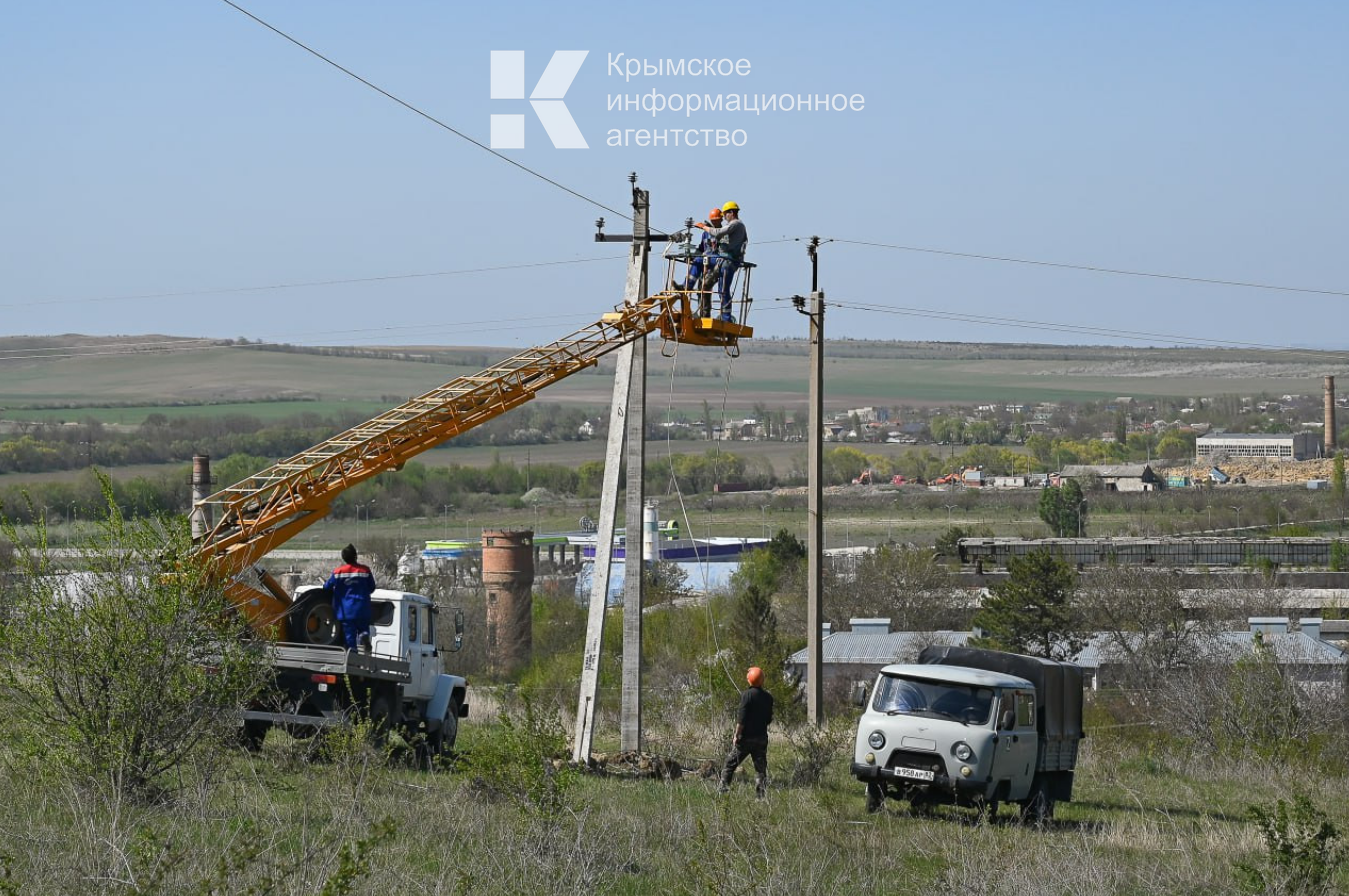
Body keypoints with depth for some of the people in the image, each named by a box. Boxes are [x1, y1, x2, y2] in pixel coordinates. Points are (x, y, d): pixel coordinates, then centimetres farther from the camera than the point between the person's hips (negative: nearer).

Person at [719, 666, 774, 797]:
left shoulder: (747, 695, -12)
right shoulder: (768, 697, 4)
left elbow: (742, 718, -15)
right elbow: (769, 719, 10)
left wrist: (736, 735, -11)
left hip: (746, 737, -4)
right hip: (762, 736, 4)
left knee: (731, 763, 5)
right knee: (761, 768, 8)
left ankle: (723, 789, 3)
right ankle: (762, 795, 4)